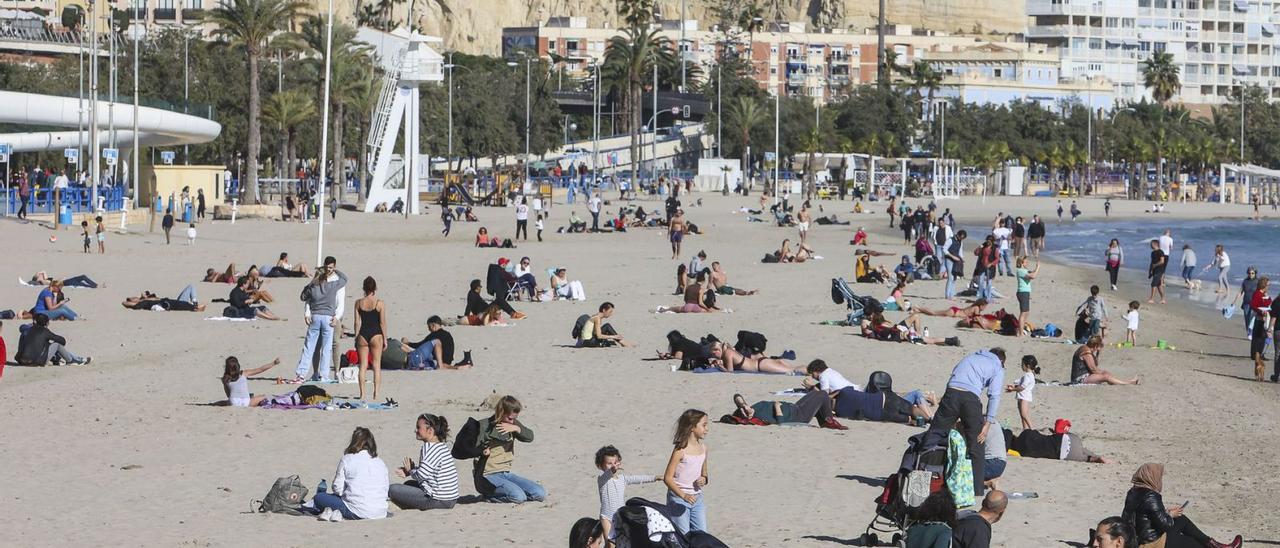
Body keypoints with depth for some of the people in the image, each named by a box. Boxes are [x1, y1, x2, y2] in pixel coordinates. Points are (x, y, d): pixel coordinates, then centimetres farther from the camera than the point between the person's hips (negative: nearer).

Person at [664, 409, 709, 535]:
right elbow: (667, 478, -16)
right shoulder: (681, 450, -14)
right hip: (678, 498, -6)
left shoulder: (703, 448, 6)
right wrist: (683, 495, -26)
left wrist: (704, 479, -5)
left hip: (697, 498, 6)